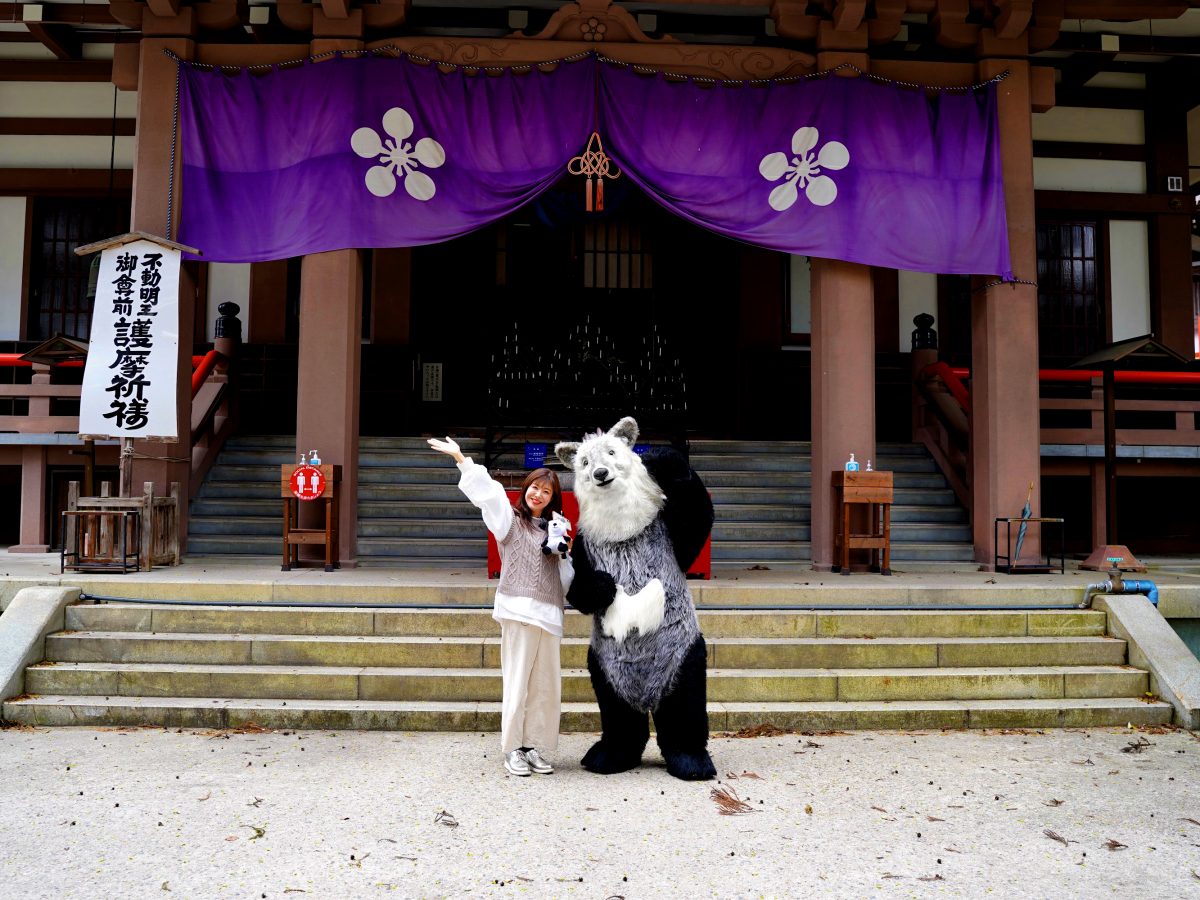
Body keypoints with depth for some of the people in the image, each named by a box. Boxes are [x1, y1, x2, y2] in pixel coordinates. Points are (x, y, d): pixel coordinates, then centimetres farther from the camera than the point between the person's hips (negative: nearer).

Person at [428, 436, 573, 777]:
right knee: (517, 681, -4)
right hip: (518, 609, -5)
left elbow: (566, 576, 24)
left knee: (545, 685, 5)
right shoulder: (510, 519, 7)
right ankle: (512, 750, 5)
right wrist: (461, 459, -14)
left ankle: (534, 748, 14)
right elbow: (489, 491, -7)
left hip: (548, 614, 5)